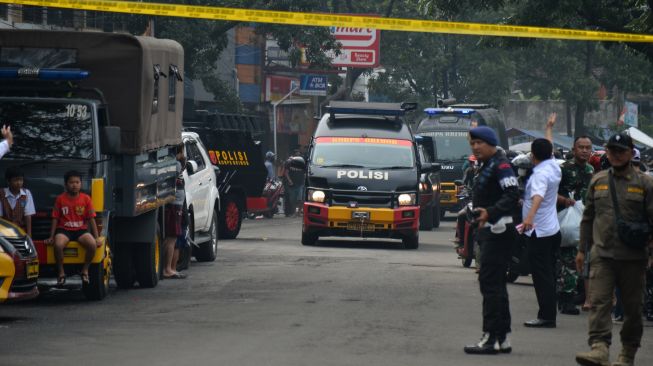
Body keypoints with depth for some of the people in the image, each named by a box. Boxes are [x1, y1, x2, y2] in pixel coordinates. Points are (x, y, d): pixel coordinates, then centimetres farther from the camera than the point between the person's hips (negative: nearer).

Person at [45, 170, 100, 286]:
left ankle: (85, 270, -6)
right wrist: (51, 236, 1)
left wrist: (96, 237, -3)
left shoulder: (86, 199, 3)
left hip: (81, 230, 1)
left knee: (92, 245, -30)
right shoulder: (60, 199, 2)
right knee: (58, 245, -35)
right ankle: (61, 272, -13)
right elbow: (55, 219, 6)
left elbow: (91, 219, 4)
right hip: (64, 230, -1)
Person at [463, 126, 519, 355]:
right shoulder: (486, 167, 20)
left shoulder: (500, 166, -13)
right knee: (495, 284, 13)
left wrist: (490, 213, -34)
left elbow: (512, 195, -25)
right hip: (489, 231, 11)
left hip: (498, 231, -11)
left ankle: (491, 338, -14)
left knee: (490, 282, -13)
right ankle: (502, 338, 18)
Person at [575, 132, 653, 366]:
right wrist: (582, 249, 15)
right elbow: (588, 217, 17)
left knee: (632, 306, 7)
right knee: (599, 301, -14)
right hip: (602, 254, 1)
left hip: (633, 257, -1)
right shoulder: (598, 181, 11)